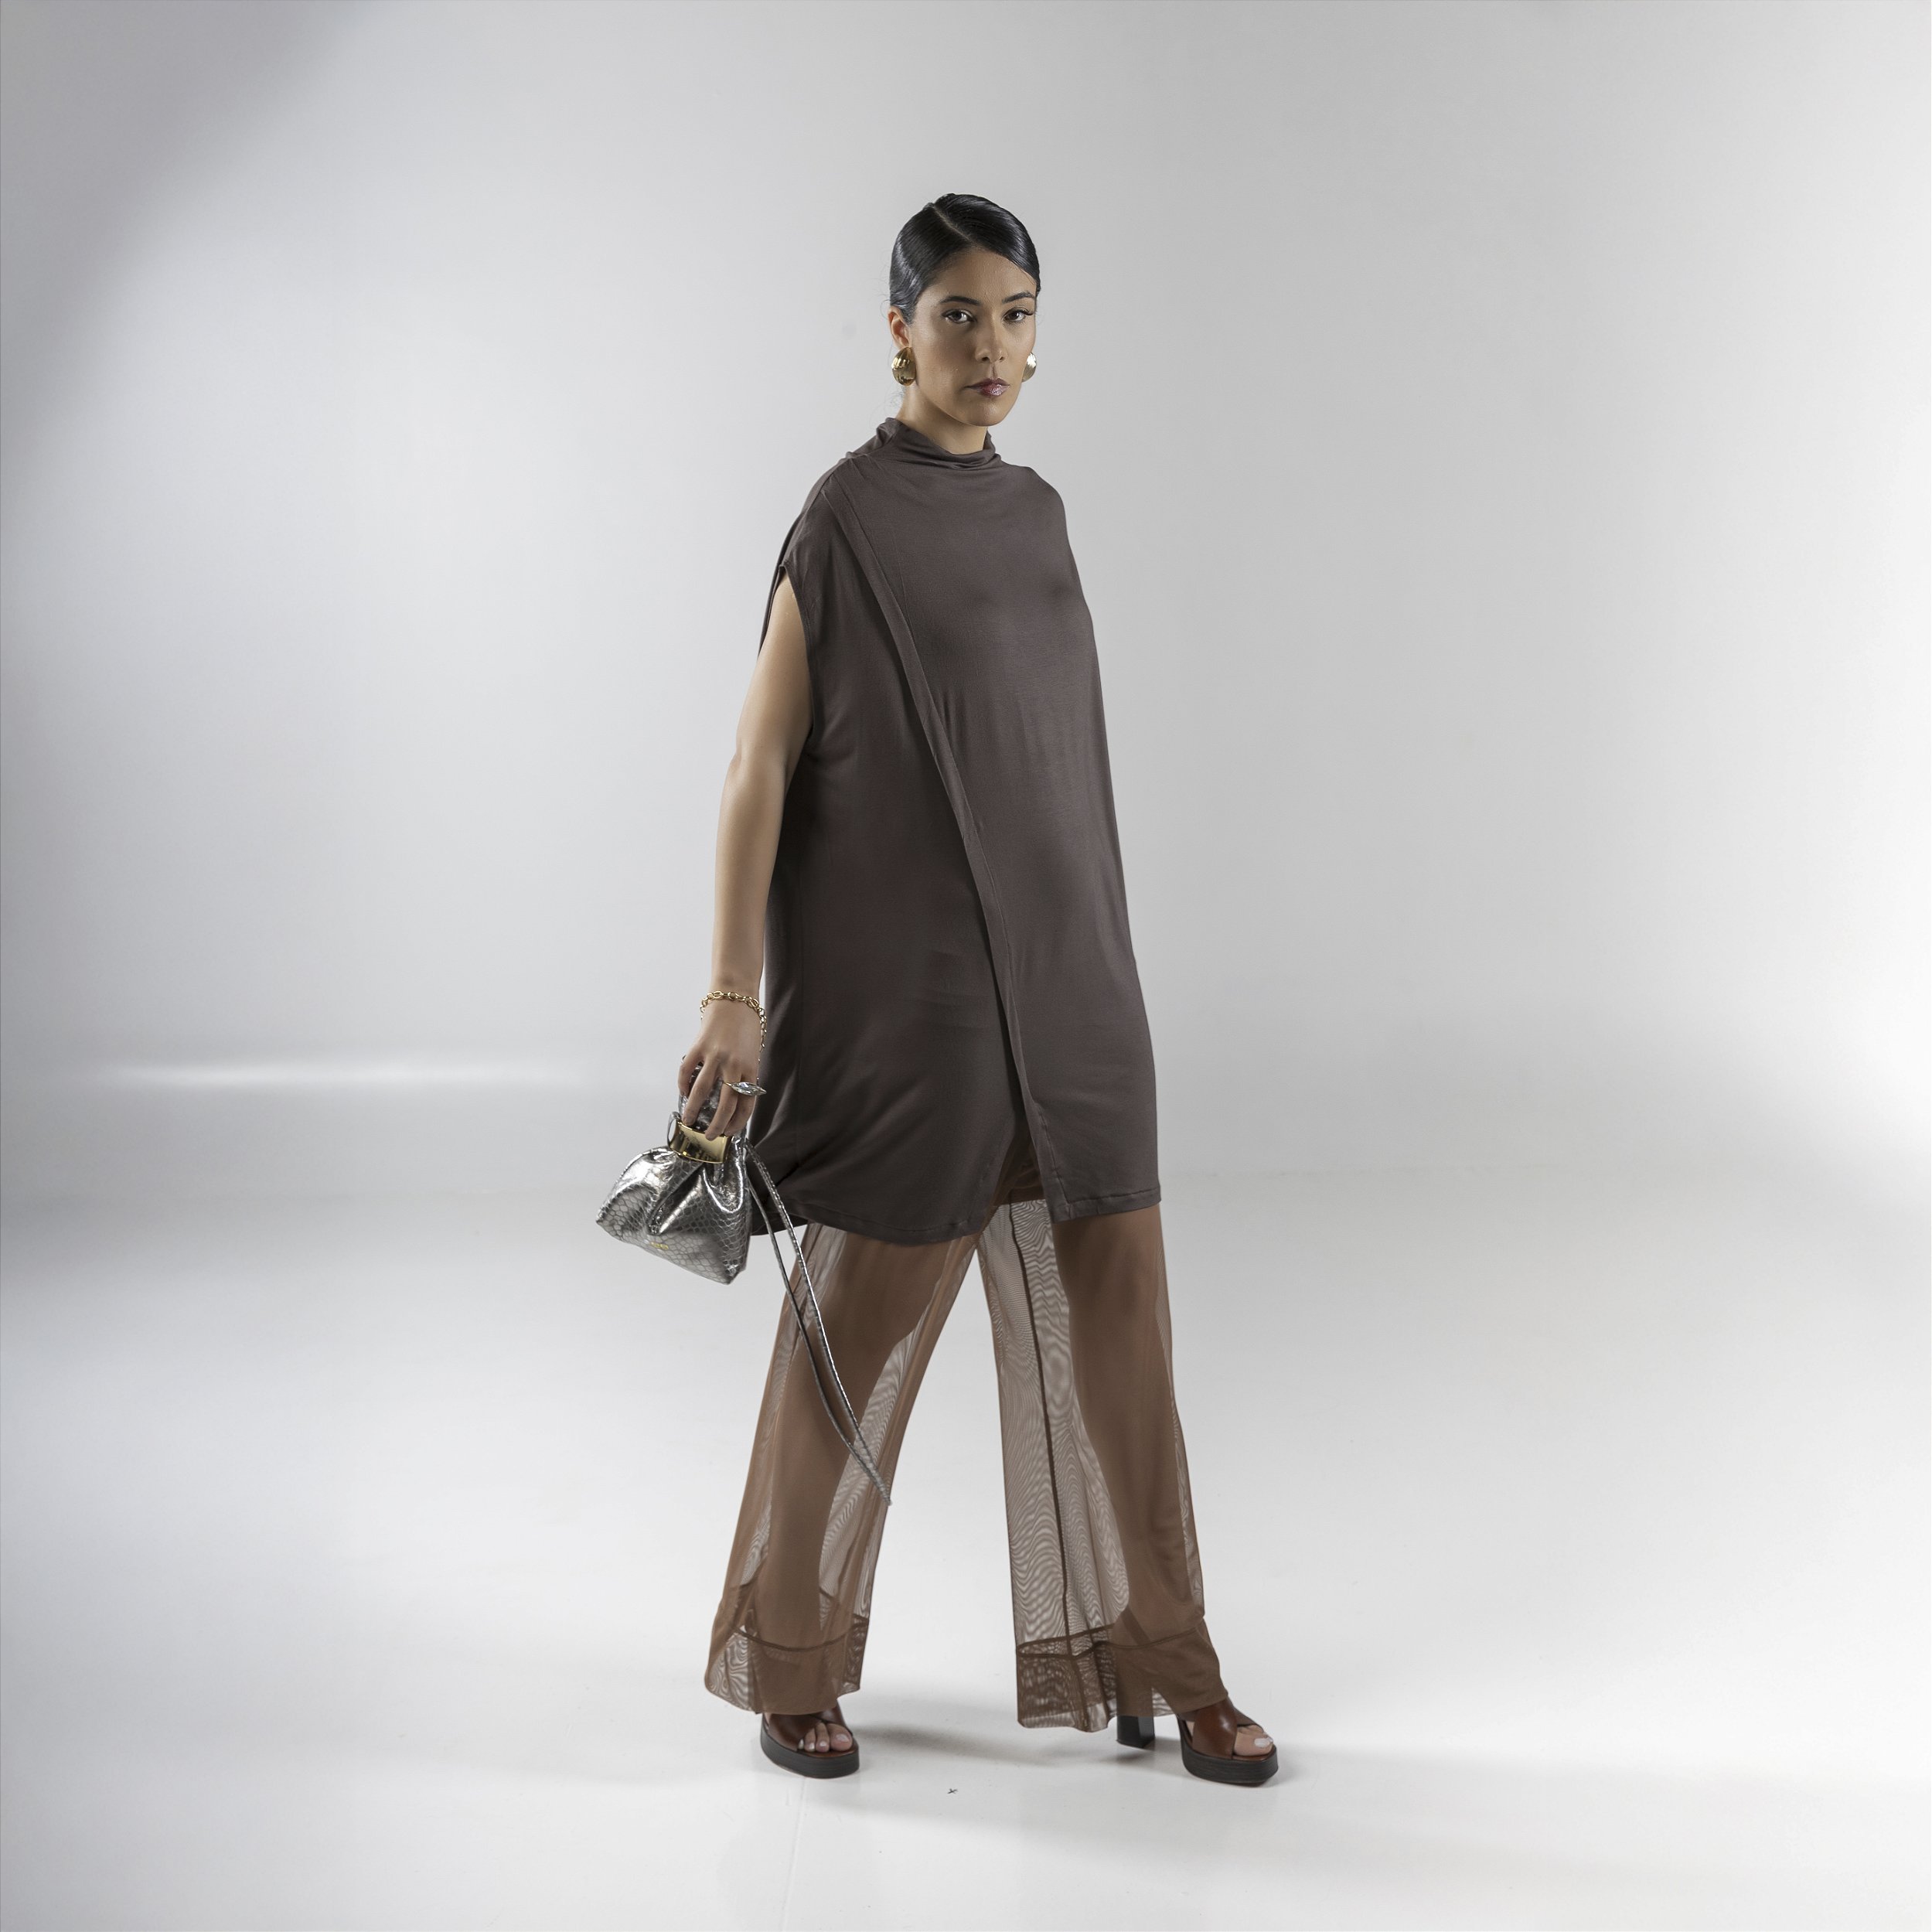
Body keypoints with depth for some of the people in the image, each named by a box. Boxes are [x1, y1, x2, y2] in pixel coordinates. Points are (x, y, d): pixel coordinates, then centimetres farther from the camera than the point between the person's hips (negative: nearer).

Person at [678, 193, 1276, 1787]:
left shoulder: (1035, 514, 13)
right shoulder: (847, 519, -8)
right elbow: (762, 763, -9)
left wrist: (1085, 968, 18)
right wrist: (735, 995, -15)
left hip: (1059, 976, 7)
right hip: (905, 980, -6)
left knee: (1108, 1305, 8)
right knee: (869, 1316, 5)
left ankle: (1148, 1658, 21)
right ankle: (792, 1655, 25)